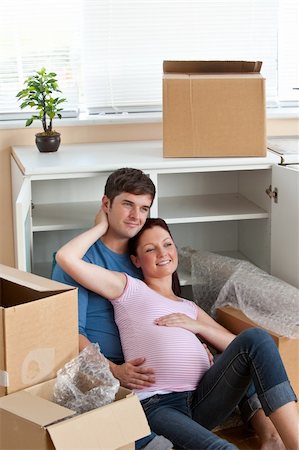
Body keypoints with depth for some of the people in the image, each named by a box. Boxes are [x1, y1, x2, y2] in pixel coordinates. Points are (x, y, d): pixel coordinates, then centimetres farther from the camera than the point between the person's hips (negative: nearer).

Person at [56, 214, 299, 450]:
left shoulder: (190, 308, 30)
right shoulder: (129, 288, 15)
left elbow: (237, 345, 21)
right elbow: (66, 257, 4)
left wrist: (197, 326, 7)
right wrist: (103, 226, 17)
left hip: (202, 399, 6)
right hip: (156, 405, -6)